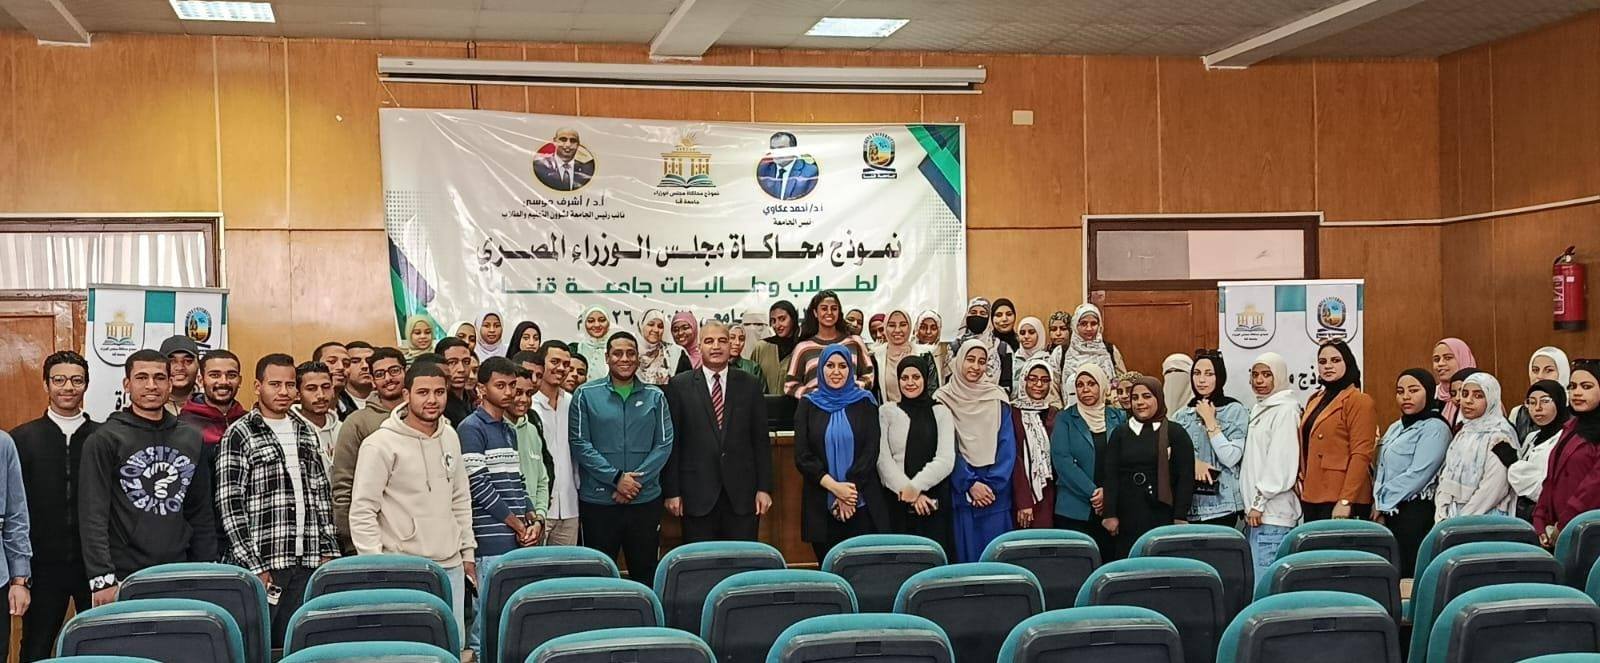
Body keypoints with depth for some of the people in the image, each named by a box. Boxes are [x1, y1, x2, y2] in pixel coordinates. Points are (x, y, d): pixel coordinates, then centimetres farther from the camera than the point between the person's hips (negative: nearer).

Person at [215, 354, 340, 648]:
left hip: (306, 563, 5)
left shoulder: (307, 433, 14)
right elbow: (230, 504, -9)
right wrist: (254, 568, -13)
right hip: (260, 564, -5)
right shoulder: (239, 435, -4)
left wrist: (328, 551, 9)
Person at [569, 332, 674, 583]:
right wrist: (616, 478, -14)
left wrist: (636, 480, -12)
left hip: (645, 499, 2)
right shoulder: (586, 394, 1)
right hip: (597, 501, -2)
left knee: (646, 572, 8)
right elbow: (579, 444, -5)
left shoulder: (655, 396, 6)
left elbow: (664, 444, 1)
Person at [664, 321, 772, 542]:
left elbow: (761, 440, 7)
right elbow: (671, 443, 2)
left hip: (742, 493, 1)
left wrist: (764, 488, 1)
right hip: (698, 495, -1)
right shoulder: (680, 386, 3)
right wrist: (672, 491, -3)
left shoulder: (749, 385, 7)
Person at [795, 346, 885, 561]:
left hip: (862, 503, 0)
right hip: (820, 506, 1)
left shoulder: (865, 402, 6)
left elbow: (871, 450, -2)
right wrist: (834, 486, -13)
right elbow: (802, 456, -1)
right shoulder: (808, 404, 6)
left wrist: (849, 491, -12)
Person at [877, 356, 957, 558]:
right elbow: (882, 459, -3)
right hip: (896, 501, 0)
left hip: (934, 500, 0)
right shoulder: (886, 412, 7)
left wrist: (915, 486, -13)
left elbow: (946, 460, -2)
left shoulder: (941, 412, 8)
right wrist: (906, 491, -13)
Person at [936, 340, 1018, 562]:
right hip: (960, 490, -1)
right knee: (965, 552, 1)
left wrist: (993, 484, -10)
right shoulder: (944, 399, 1)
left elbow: (1007, 446, 1)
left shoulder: (998, 398, 5)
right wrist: (970, 484, -12)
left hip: (995, 490, 1)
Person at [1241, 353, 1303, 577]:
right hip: (1256, 510, 9)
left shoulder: (1285, 410, -8)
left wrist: (1260, 501, -15)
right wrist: (1250, 505, 15)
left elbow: (1281, 463, -15)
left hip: (1272, 513, -9)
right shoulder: (1259, 409, 19)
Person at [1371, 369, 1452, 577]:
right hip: (1390, 513, 7)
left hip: (1415, 511, -7)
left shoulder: (1435, 428, -5)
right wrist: (1378, 503, 1)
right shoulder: (1396, 428, 19)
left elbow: (1418, 474, -13)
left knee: (1407, 573, -11)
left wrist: (1383, 503, -7)